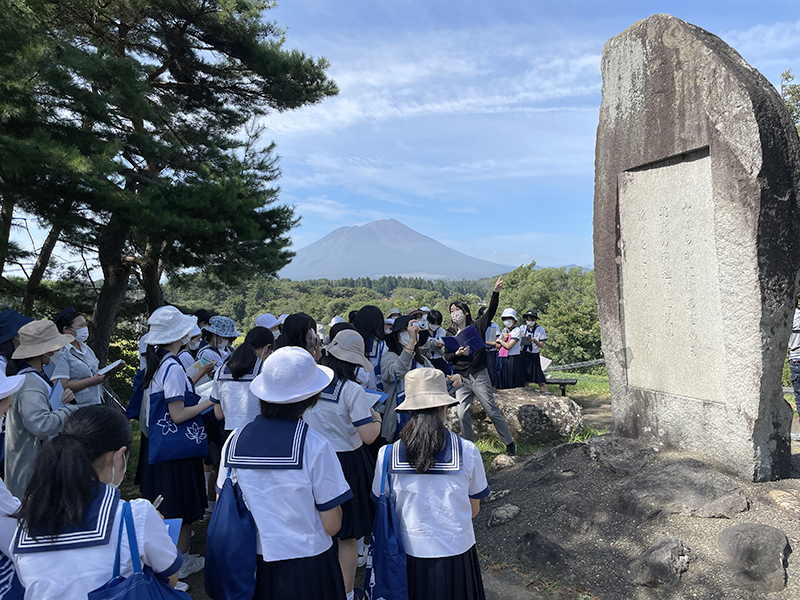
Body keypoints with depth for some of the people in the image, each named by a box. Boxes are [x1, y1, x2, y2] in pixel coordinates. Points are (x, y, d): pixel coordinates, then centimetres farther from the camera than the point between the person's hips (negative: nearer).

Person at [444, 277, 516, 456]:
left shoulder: (477, 327, 1)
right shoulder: (450, 334, 9)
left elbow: (491, 311, -11)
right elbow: (446, 357, 5)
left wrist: (496, 292, -25)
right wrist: (458, 353, -15)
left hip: (479, 376, -3)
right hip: (461, 378, 3)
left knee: (492, 411, 0)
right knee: (463, 414, -1)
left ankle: (509, 443, 16)